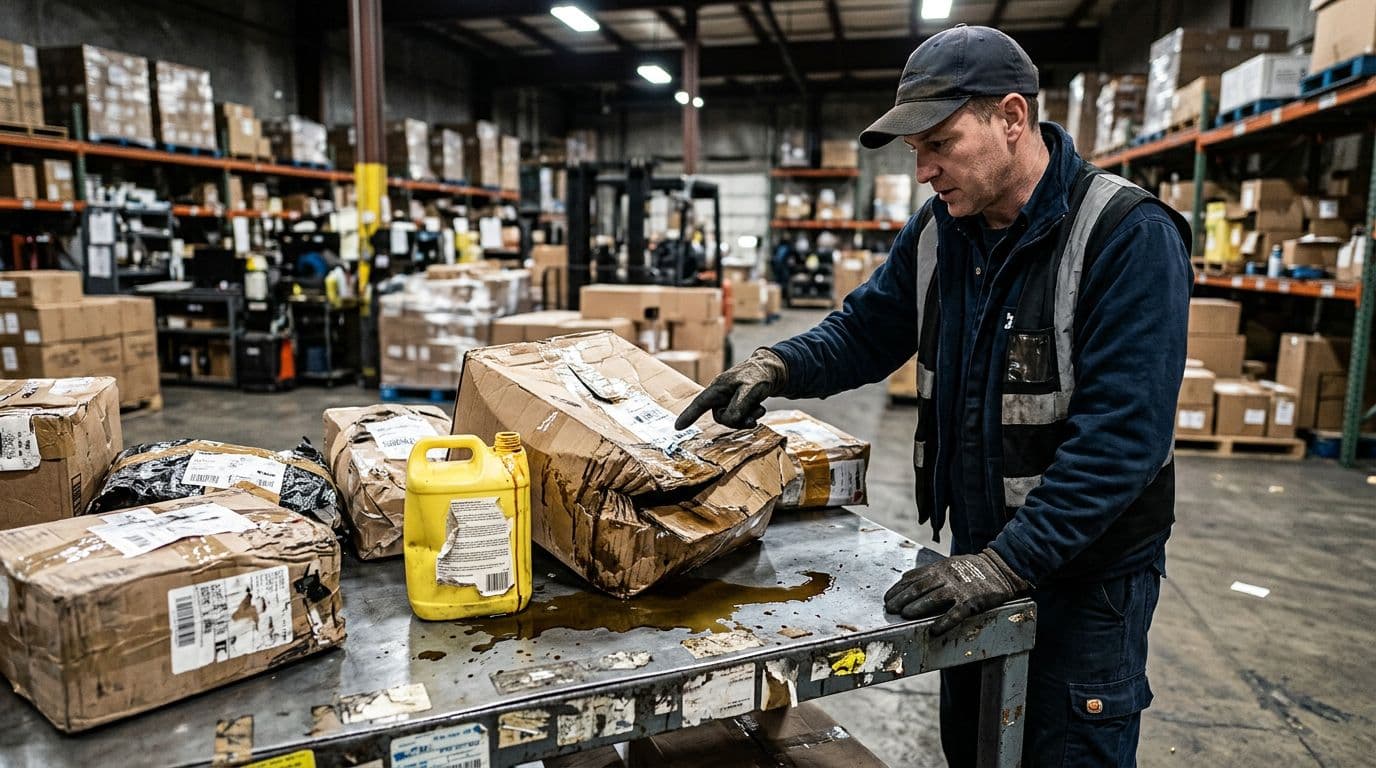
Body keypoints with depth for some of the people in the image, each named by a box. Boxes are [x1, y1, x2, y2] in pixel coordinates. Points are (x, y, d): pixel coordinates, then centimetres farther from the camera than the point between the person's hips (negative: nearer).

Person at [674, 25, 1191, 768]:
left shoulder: (1130, 239, -21)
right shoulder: (938, 230, -2)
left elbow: (1121, 435, -26)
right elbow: (866, 330, 6)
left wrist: (1008, 563, -29)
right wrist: (779, 365, -14)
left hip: (1090, 569, -6)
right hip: (981, 553, 6)